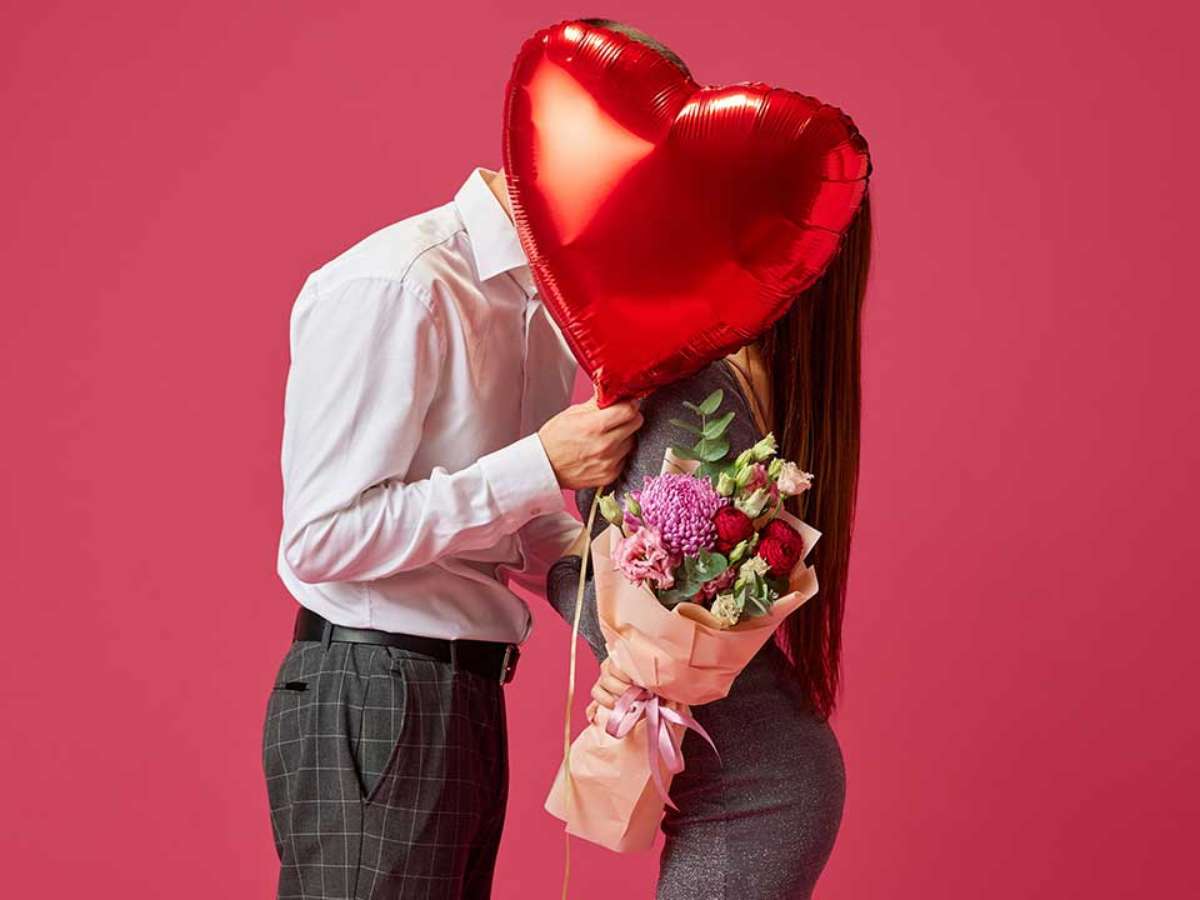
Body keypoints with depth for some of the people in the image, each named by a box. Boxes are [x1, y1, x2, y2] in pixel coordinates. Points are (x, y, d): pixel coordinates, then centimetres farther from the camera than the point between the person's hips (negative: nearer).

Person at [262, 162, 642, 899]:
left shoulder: (546, 306, 9)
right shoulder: (394, 287, -17)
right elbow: (320, 539, -22)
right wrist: (543, 467, -22)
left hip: (470, 700, 8)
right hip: (371, 702, -8)